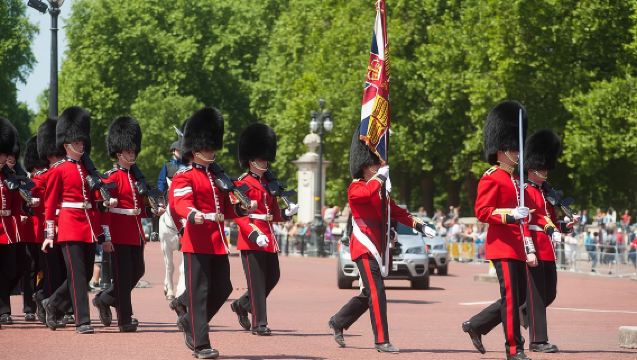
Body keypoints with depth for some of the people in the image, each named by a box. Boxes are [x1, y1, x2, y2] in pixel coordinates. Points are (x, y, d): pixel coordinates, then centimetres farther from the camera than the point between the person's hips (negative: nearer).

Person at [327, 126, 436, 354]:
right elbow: (367, 193, -32)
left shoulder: (380, 190, 19)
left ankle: (338, 322, 31)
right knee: (376, 292, -14)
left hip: (378, 248, 9)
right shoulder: (356, 187, -8)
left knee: (368, 294, 14)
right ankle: (381, 341, -14)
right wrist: (381, 177, -19)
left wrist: (418, 225, 9)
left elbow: (395, 211, 20)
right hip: (364, 247, -9)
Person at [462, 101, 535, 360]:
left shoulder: (515, 180, 21)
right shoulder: (491, 178, -7)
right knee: (511, 297, -8)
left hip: (516, 248, 9)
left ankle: (475, 325, 22)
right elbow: (482, 212, -15)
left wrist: (529, 249, 19)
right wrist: (511, 214, -25)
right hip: (502, 246, -9)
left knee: (519, 297, 11)